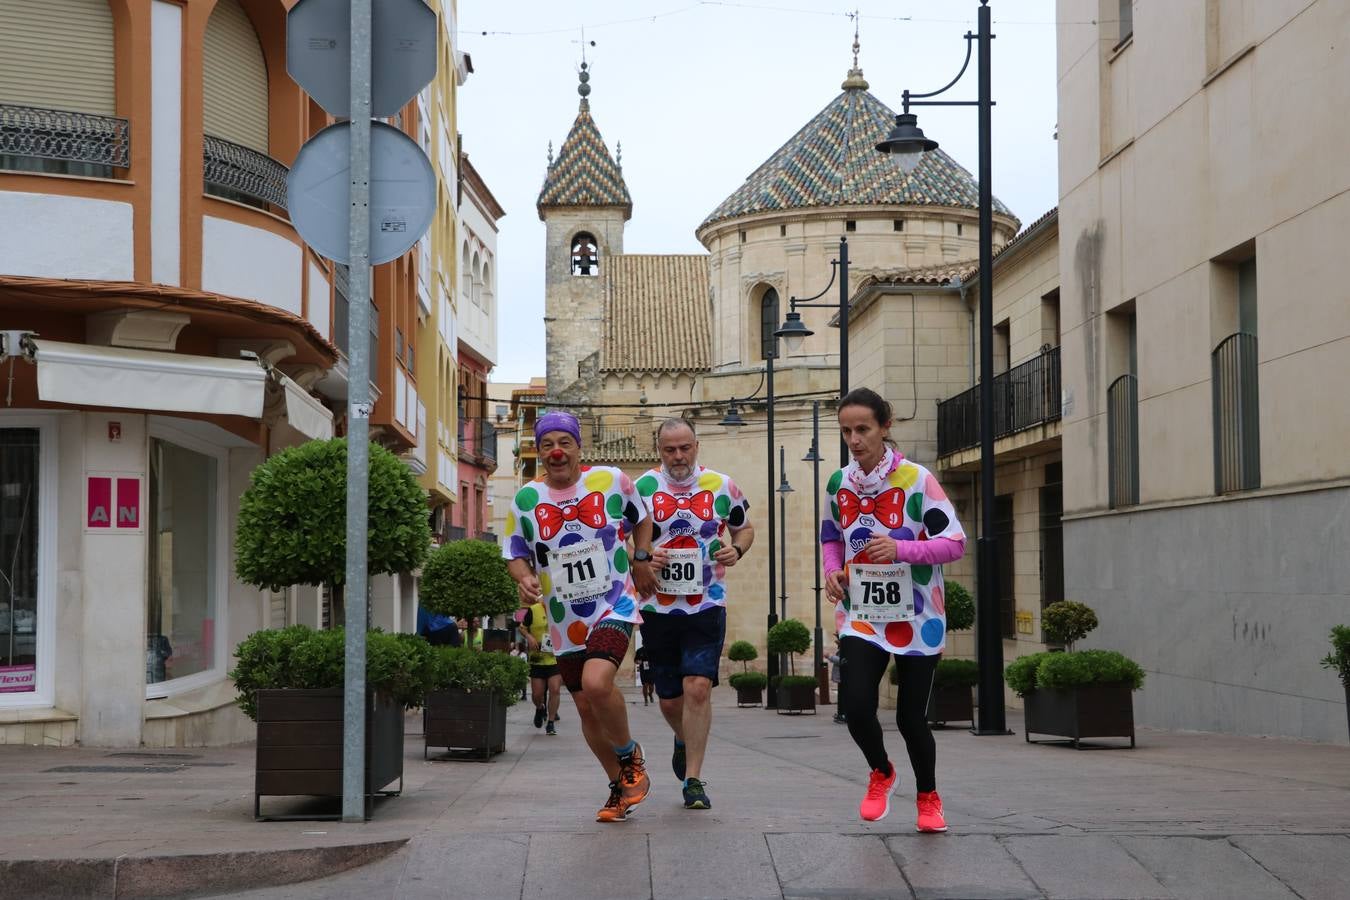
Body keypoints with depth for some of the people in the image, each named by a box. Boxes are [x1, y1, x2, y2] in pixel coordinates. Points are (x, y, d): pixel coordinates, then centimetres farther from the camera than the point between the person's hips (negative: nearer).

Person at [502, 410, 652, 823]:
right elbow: (515, 553, 8)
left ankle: (631, 757, 0)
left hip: (615, 606, -3)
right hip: (564, 620, 4)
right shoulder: (525, 498, 0)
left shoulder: (611, 480, -3)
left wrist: (642, 557, 3)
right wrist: (523, 577, -12)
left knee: (597, 684, -27)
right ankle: (620, 787, 28)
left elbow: (641, 520, 14)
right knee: (586, 707, 8)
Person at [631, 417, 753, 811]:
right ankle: (684, 741, 44)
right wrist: (640, 560, -16)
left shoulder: (721, 487, 1)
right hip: (658, 607, 1)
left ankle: (693, 779, -6)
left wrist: (737, 549, -7)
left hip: (707, 605, -1)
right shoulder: (642, 487, -1)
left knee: (698, 688, -14)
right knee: (669, 697, 10)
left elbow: (744, 528, 16)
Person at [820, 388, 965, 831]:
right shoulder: (839, 484, 1)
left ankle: (928, 797, 31)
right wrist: (833, 571, -1)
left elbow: (955, 542, -13)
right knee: (856, 706, -16)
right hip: (861, 616, 3)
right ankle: (881, 774, 17)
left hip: (916, 619, -3)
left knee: (911, 717, 3)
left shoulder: (916, 479, -13)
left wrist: (901, 549, -28)